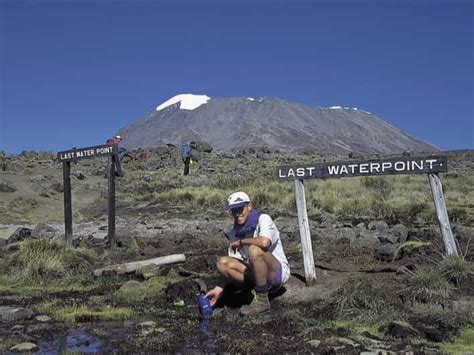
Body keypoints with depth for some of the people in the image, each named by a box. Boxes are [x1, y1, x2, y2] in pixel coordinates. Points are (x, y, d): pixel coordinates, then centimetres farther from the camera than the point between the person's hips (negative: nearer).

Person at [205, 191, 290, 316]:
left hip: (278, 272, -6)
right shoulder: (234, 232, 6)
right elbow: (231, 269, 7)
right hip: (256, 275, 6)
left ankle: (262, 300, -19)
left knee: (254, 250, -33)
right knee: (222, 263, -13)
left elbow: (264, 242, -34)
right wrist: (219, 289, -3)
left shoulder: (263, 219, -11)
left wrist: (240, 242, -18)